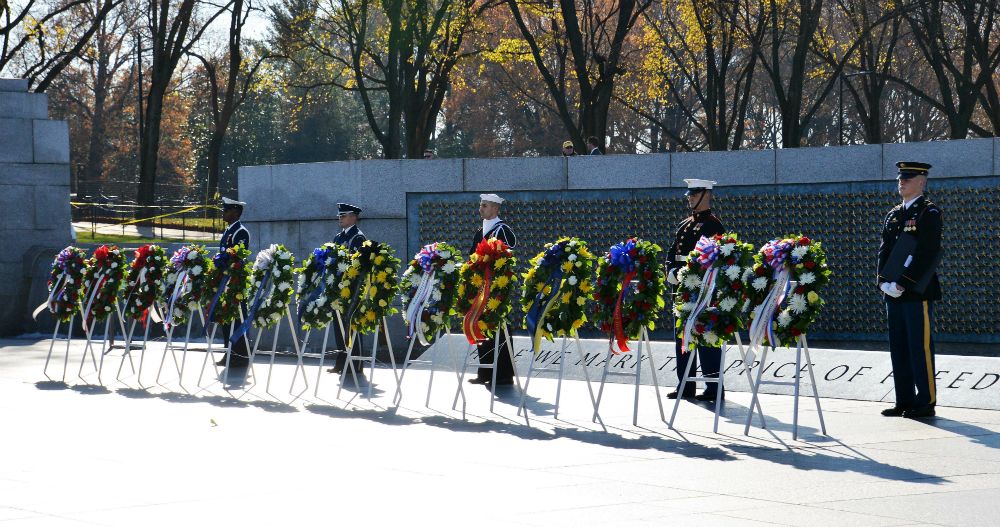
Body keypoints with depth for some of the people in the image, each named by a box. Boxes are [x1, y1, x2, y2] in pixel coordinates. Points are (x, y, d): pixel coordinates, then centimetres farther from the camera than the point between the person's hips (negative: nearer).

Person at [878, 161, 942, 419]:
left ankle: (926, 403, -2)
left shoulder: (929, 213, -6)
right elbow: (884, 251, 14)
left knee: (920, 348, -6)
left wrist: (903, 284, -17)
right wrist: (884, 282, -2)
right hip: (894, 293, 8)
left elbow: (926, 254, -14)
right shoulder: (893, 215, 17)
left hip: (918, 291, -7)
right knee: (899, 348, 9)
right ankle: (904, 402, 14)